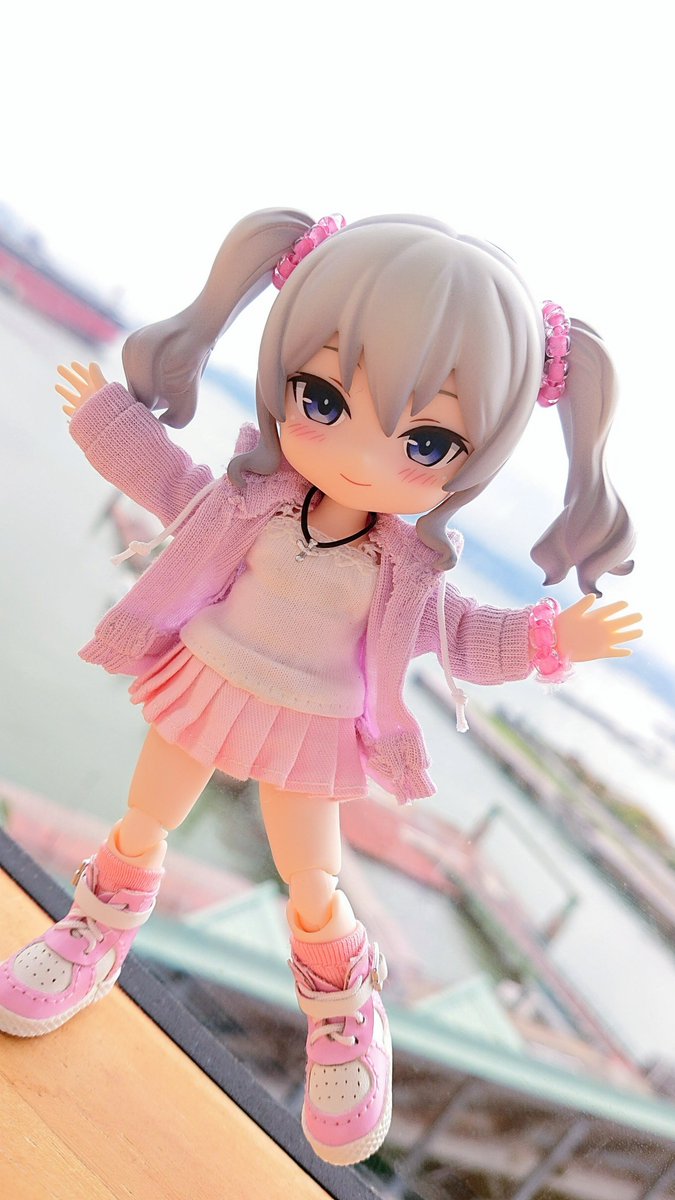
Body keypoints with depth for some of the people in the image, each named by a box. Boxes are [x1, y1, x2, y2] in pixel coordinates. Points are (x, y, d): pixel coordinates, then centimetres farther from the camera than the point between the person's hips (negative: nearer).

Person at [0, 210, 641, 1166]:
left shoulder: (408, 569, -19)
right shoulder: (249, 500, -19)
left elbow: (463, 635, -3)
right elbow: (172, 483, 0)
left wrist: (551, 640, -15)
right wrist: (108, 414, 7)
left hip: (314, 738, -1)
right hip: (203, 694, 1)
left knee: (313, 883, 16)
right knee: (144, 826, 22)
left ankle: (339, 994, 47)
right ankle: (105, 923, 54)